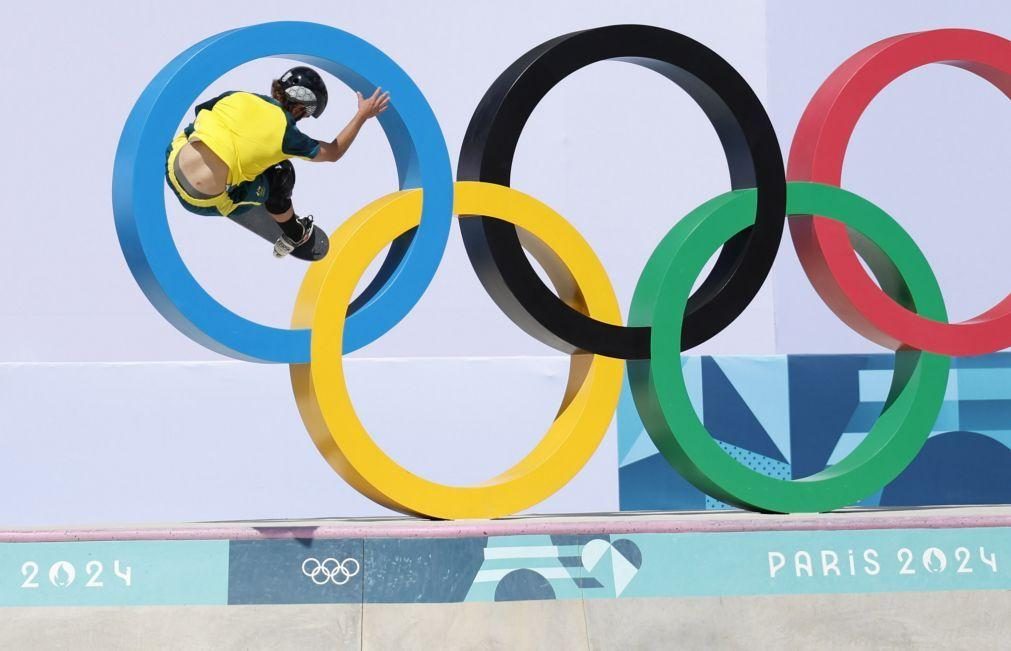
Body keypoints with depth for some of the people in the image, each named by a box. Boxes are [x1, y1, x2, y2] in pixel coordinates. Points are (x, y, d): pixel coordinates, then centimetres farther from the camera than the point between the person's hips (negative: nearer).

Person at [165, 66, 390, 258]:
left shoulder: (235, 97, 0)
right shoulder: (285, 133, -9)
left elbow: (199, 113, 21)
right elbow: (333, 153, 9)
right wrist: (363, 115, 17)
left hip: (173, 166, 5)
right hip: (204, 203, -4)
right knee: (281, 175, 12)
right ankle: (295, 236, 34)